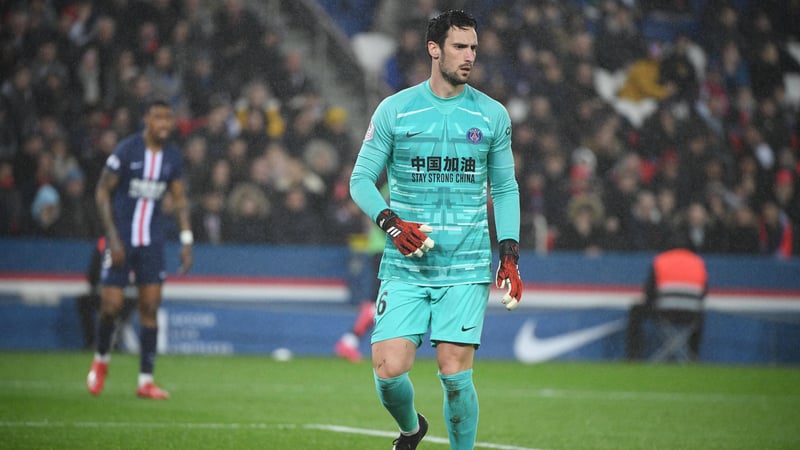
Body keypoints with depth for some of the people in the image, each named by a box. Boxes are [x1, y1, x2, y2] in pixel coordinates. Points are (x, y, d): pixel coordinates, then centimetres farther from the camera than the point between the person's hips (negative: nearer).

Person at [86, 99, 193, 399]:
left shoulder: (173, 156, 4)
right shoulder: (126, 151, -10)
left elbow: (179, 199, 13)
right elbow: (102, 192, -7)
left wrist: (186, 241, 4)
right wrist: (113, 237, -13)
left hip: (152, 242, 4)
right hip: (122, 239, -4)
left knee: (150, 307, -2)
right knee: (111, 306, -7)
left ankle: (146, 380, 1)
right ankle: (101, 359, 23)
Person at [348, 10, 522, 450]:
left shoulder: (493, 115, 6)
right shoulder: (394, 110, 1)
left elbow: (506, 189, 14)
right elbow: (361, 179, 5)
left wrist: (510, 257, 4)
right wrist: (392, 223, -12)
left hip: (467, 269, 0)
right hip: (405, 268, 0)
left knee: (455, 375, -8)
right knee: (388, 371, -8)